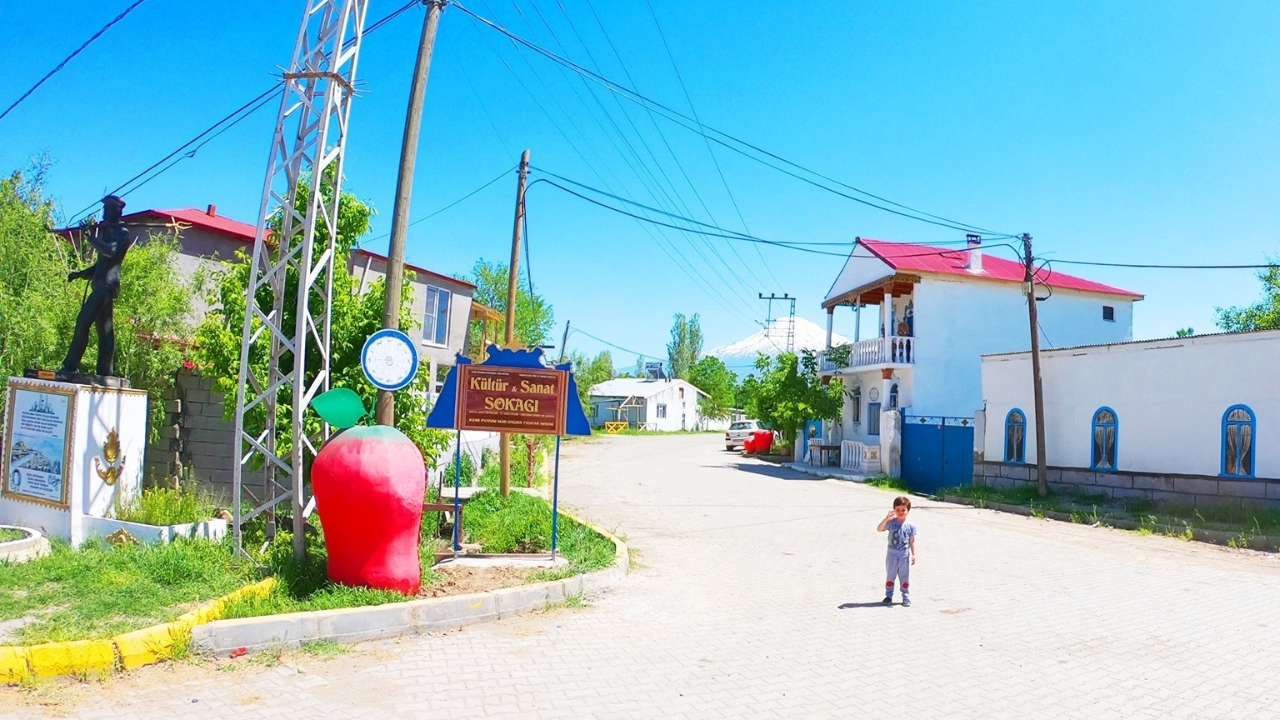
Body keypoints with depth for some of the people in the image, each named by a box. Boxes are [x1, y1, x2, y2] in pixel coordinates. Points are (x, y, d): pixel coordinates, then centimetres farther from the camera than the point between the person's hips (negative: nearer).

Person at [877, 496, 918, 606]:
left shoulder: (910, 526, -3)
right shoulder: (891, 522, -8)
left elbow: (912, 541, 1)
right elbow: (879, 529, -22)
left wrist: (913, 554, -6)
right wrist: (887, 518, -33)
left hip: (904, 556, 1)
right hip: (892, 555, 0)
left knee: (905, 578, 10)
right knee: (890, 577, 10)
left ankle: (906, 598, 18)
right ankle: (888, 596, 20)